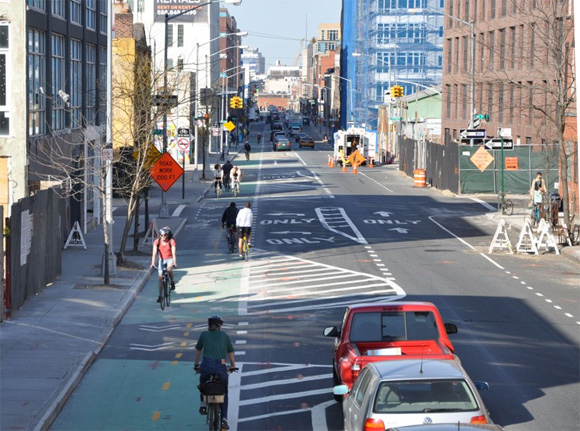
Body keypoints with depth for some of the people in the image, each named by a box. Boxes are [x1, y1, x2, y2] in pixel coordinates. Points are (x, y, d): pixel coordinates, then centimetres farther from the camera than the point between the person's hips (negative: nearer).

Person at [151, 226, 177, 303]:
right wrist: (153, 263, -29)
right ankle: (160, 296, 4)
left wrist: (175, 263, -37)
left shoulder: (172, 241, -18)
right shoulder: (157, 241, -13)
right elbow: (154, 253, -18)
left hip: (170, 259, -2)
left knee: (169, 269, -35)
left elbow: (174, 253, -25)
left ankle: (172, 282, -9)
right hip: (162, 259, 2)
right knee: (160, 277, -3)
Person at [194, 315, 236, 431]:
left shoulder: (204, 334, 17)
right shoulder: (224, 335, 17)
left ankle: (203, 404, 22)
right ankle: (224, 420, 7)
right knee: (224, 393, 19)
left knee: (203, 381, 37)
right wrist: (233, 366, 41)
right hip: (221, 367, 0)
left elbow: (198, 351, 29)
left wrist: (196, 365, 43)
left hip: (206, 365, 0)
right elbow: (230, 353, 25)